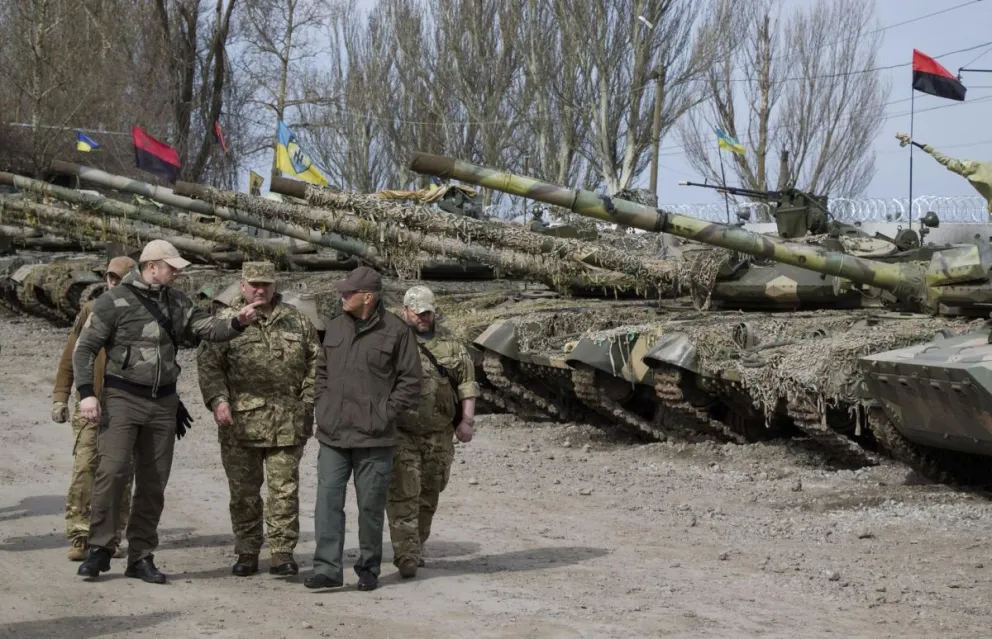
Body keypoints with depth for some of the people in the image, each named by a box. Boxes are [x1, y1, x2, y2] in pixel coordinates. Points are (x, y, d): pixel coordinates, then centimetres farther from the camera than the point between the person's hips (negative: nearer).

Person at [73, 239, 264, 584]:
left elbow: (206, 326, 4)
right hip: (122, 398, -5)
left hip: (163, 403, 5)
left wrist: (236, 323, -17)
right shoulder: (115, 301, -6)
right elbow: (85, 348, -5)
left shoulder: (176, 302, 10)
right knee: (112, 472, -15)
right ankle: (100, 549, -3)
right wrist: (86, 392, -14)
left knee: (153, 483, 7)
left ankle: (141, 556, 15)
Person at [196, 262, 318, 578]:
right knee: (243, 491, 6)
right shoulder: (226, 321, 5)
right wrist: (218, 400, -14)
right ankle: (247, 552, 15)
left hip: (287, 422, 1)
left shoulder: (296, 320, 12)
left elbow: (315, 360, 15)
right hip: (241, 420, -1)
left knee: (285, 489, 0)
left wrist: (308, 400, 5)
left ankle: (282, 552, 7)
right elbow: (208, 363, -1)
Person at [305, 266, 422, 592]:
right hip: (332, 434, 4)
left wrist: (385, 414, -9)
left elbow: (410, 381, -4)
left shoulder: (396, 331, -6)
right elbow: (322, 371, 22)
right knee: (328, 500, -3)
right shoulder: (335, 327, 11)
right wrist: (322, 407, 10)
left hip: (373, 438, -4)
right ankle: (327, 568, -1)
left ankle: (369, 569, 18)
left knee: (370, 505, 6)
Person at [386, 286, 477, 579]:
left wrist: (467, 420, -2)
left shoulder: (452, 348, 12)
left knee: (429, 496, 12)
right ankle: (406, 554, -13)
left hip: (439, 435, 3)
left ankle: (417, 547, 27)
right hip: (402, 434, -3)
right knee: (403, 495, -11)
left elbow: (467, 385, 9)